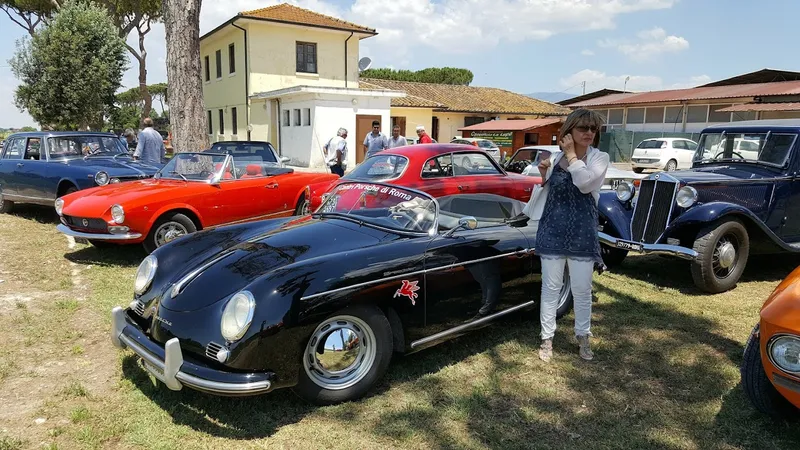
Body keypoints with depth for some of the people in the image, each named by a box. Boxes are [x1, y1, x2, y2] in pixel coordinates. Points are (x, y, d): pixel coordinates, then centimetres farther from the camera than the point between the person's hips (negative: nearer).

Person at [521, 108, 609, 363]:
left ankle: (583, 338, 28)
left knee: (582, 290, 9)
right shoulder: (554, 157, 3)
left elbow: (585, 183, -23)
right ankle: (547, 339, 21)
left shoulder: (600, 158, -3)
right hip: (552, 231, 1)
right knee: (551, 288, 8)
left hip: (582, 233, -1)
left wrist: (571, 155, -14)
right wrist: (543, 175, -6)